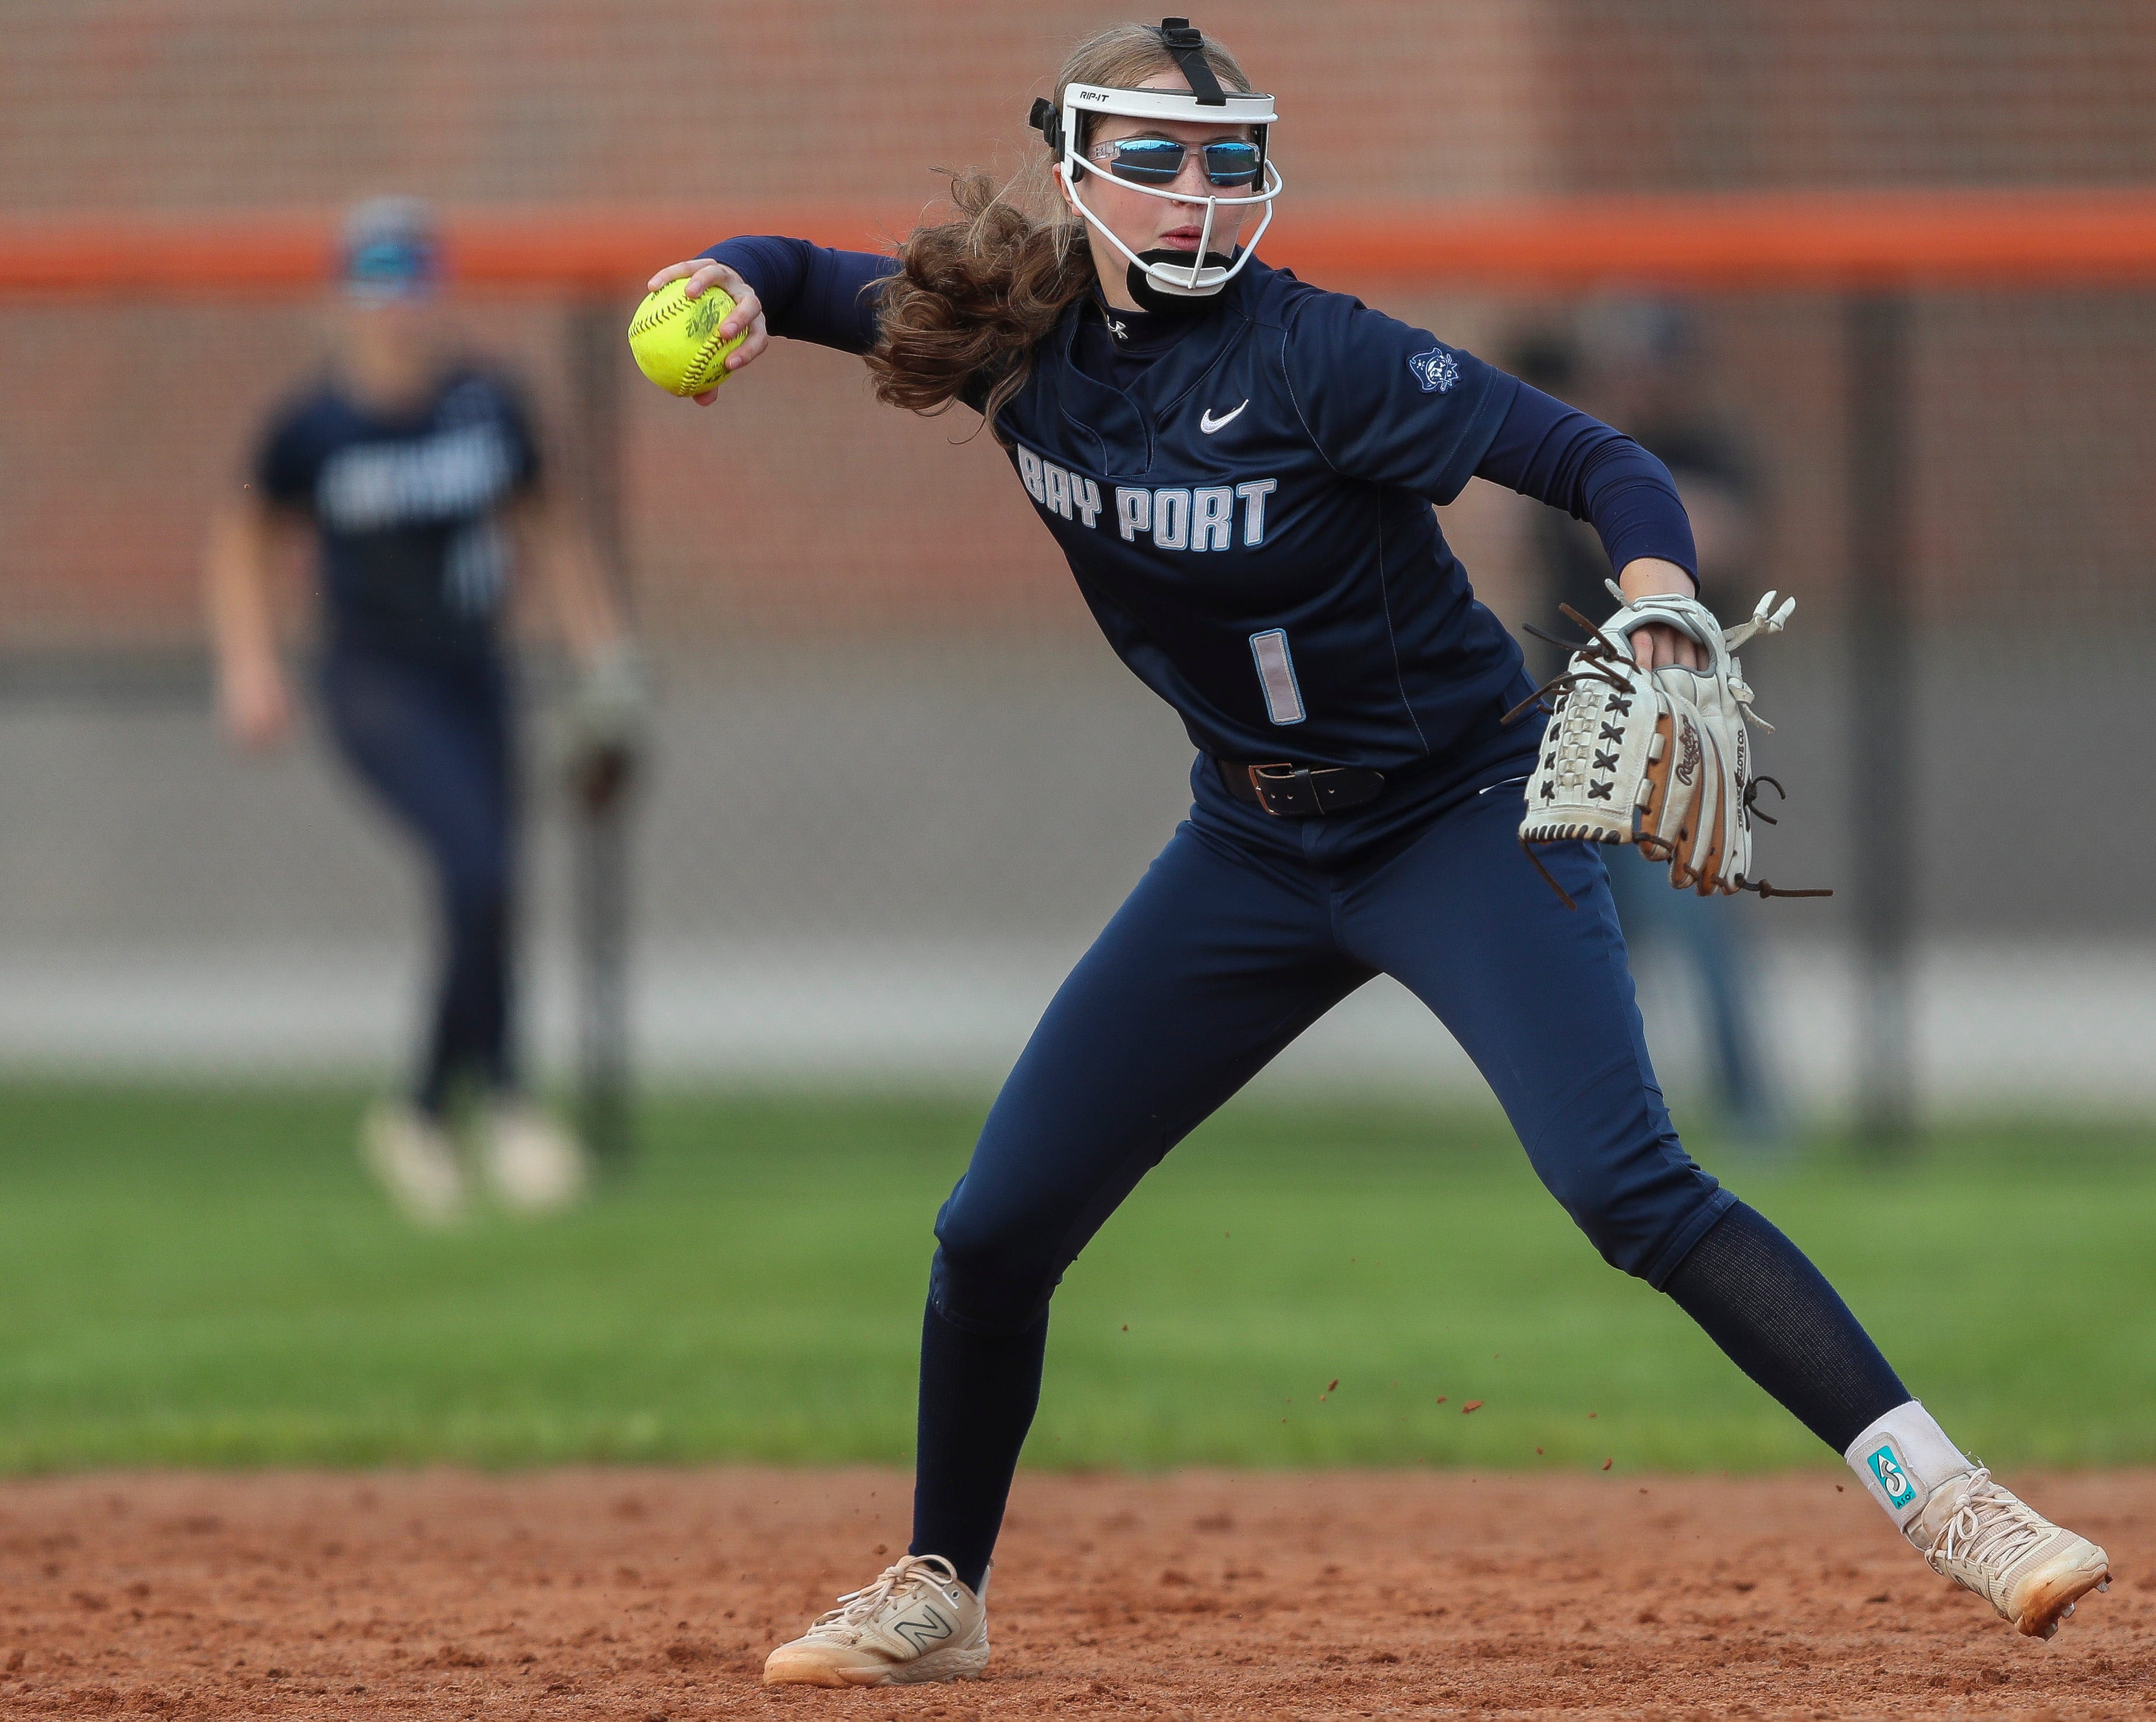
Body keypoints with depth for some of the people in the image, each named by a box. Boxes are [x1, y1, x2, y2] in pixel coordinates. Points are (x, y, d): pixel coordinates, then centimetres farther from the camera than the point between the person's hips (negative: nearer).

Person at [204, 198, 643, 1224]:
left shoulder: (487, 407, 1)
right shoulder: (314, 428, -8)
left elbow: (543, 526, 13)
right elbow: (245, 537, 7)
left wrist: (602, 657, 7)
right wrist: (249, 669, -3)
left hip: (474, 679, 5)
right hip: (377, 688, -5)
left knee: (481, 893, 6)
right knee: (478, 867, -24)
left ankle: (423, 1118, 25)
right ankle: (502, 1099, -14)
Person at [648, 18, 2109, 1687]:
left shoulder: (1310, 357, -22)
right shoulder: (1021, 332, -6)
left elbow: (1589, 456, -25)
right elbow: (822, 283, 8)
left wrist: (1657, 580, -47)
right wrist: (739, 283, -16)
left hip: (1462, 815, -6)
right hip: (1256, 844, 6)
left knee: (1628, 1185, -24)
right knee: (995, 1233, 4)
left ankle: (1947, 1500, -24)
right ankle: (937, 1598, 25)